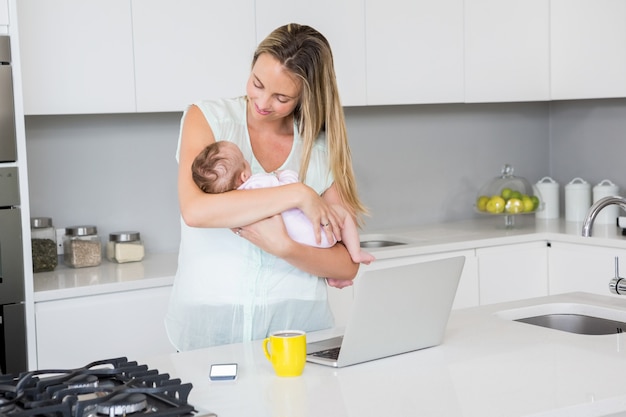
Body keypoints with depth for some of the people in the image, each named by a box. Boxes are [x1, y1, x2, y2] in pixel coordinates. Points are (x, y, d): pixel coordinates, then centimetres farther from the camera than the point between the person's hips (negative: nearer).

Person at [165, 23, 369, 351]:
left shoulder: (324, 150, 6)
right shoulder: (206, 118, 2)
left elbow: (348, 267, 3)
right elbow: (195, 210, -17)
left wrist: (283, 247, -15)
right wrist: (296, 195, -14)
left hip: (296, 322, 1)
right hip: (209, 323, 0)